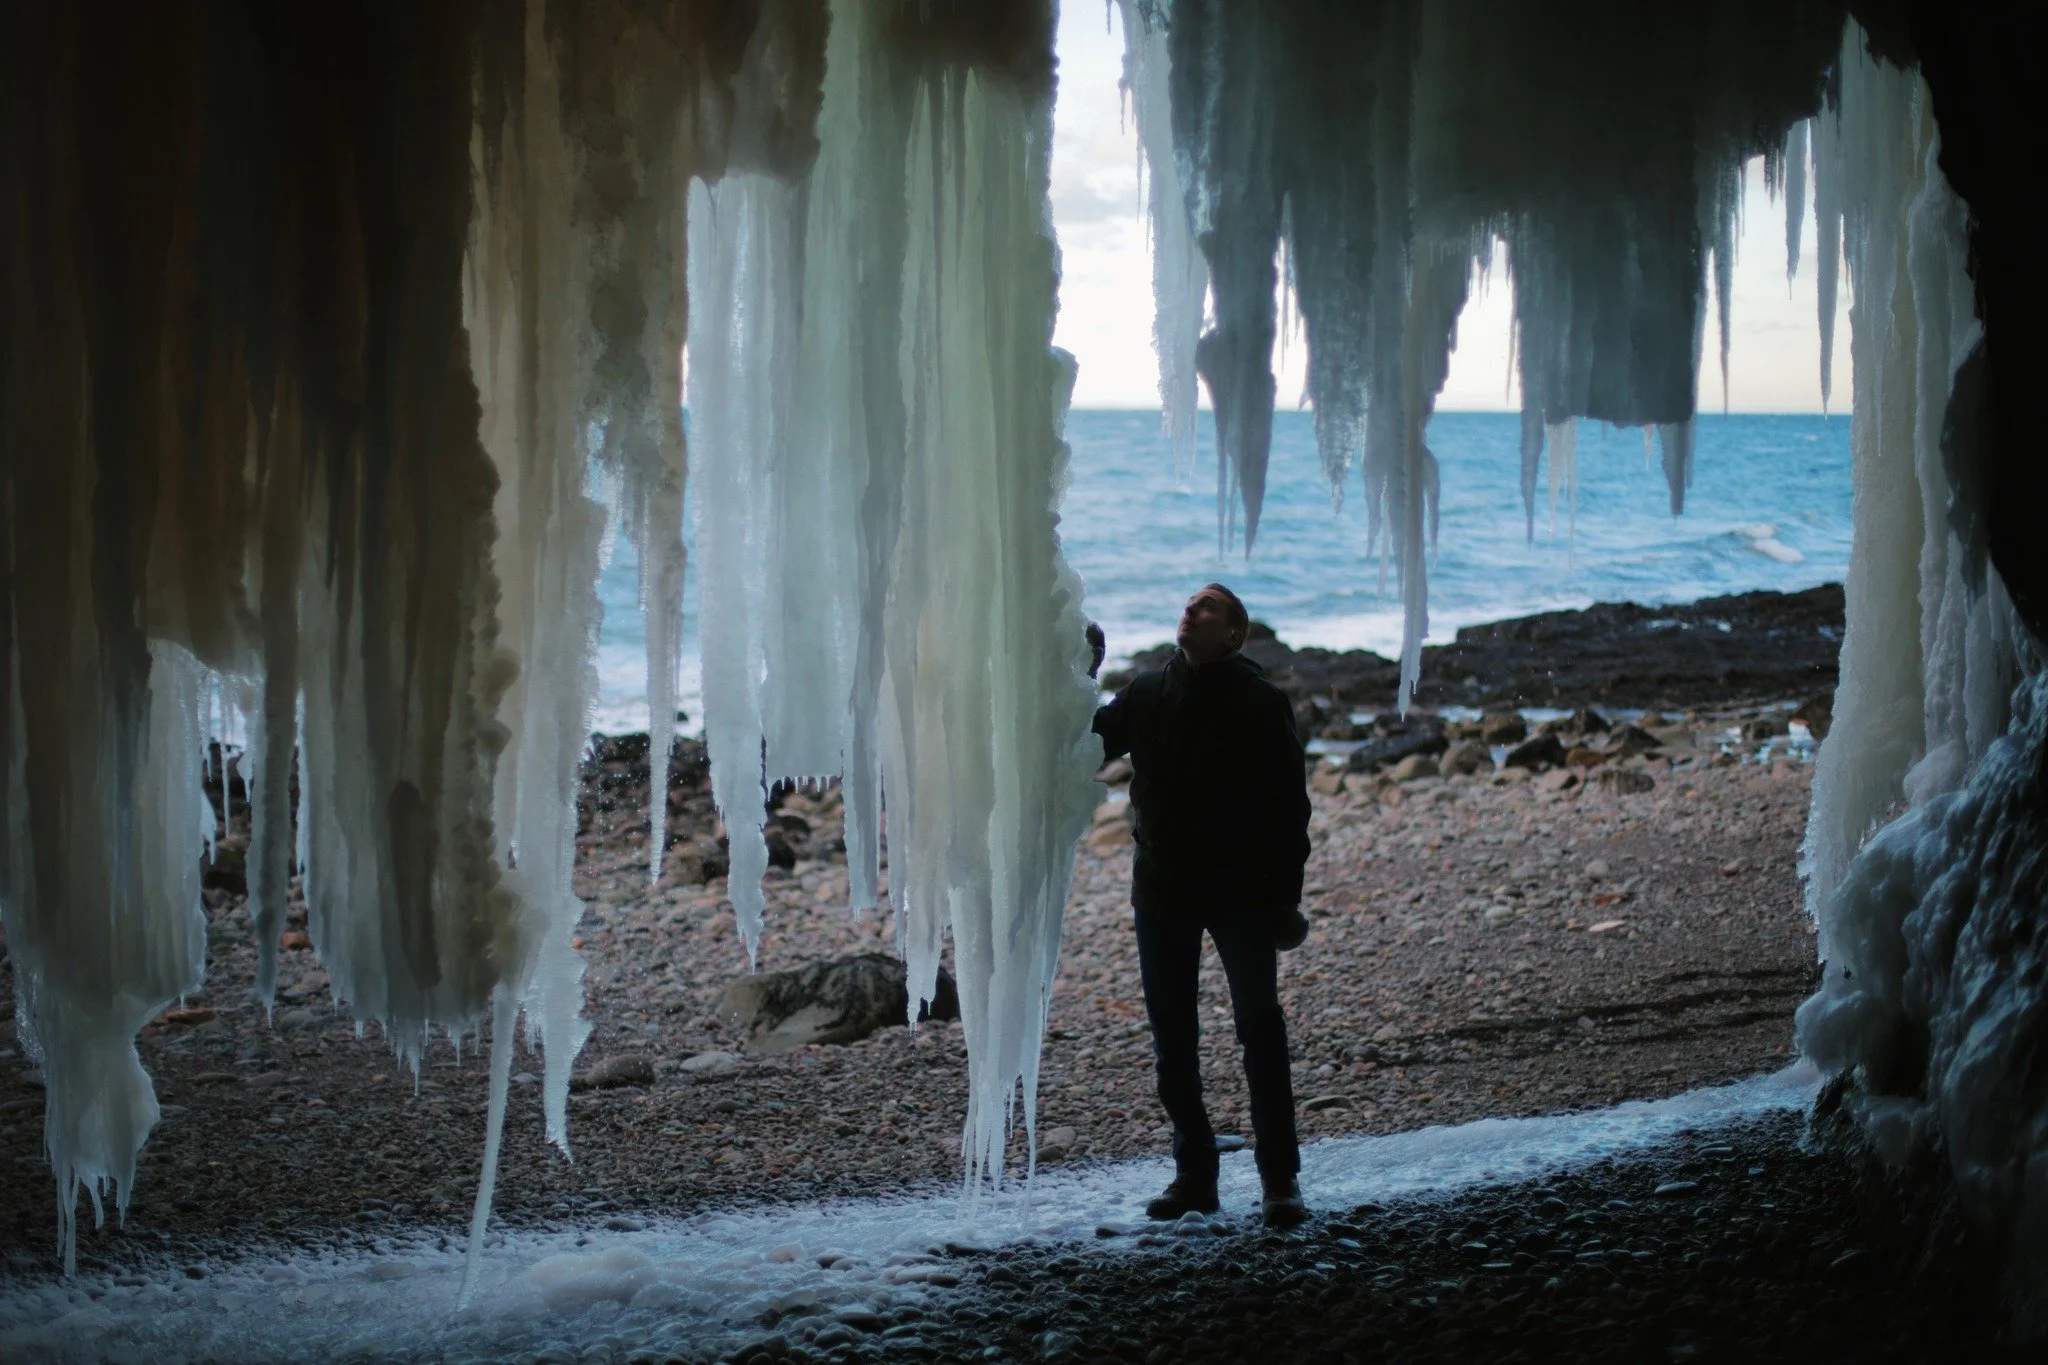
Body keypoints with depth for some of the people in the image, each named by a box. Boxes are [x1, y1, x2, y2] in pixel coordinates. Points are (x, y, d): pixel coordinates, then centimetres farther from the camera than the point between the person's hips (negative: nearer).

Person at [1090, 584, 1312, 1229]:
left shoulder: (1260, 703, -5)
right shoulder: (1145, 693, 7)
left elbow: (1288, 805, -4)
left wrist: (1286, 896, -8)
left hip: (1240, 891, -4)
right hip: (1161, 892, 4)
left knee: (1260, 1030, -5)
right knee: (1172, 1040, 8)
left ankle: (1281, 1180, 2)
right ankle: (1193, 1174, 18)